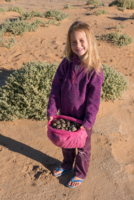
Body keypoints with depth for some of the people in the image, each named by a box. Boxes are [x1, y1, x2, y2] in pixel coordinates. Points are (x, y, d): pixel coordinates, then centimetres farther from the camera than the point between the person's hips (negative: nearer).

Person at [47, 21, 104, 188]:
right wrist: (52, 110, -10)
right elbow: (56, 87, -6)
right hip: (65, 114, 4)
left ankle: (80, 174, 42)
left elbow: (94, 99, -17)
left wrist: (88, 121, -19)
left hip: (83, 118, -4)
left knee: (83, 147, 18)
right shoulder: (66, 63, -8)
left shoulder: (95, 70, -20)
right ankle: (67, 165, 53)